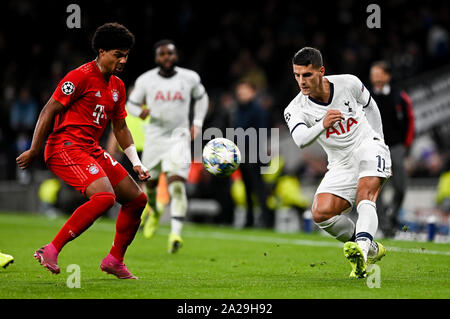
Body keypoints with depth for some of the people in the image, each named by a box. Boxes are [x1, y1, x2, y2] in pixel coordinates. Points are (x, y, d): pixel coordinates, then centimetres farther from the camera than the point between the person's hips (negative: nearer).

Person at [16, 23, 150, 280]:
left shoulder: (118, 86, 15)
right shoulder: (81, 76, -10)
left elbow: (120, 127, 23)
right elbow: (49, 111, -10)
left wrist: (136, 163, 14)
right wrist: (34, 151, -12)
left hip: (92, 150, 9)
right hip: (65, 146, -9)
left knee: (137, 199, 8)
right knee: (104, 196, -29)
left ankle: (115, 260, 19)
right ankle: (51, 251, -25)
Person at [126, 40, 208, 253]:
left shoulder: (189, 78, -1)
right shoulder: (146, 80, -3)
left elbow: (201, 98, 18)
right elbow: (131, 103, 8)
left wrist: (197, 123, 7)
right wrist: (141, 112, -15)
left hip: (179, 138, -2)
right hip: (154, 138, 2)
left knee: (177, 185, -18)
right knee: (150, 182, 15)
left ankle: (176, 234, -25)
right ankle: (153, 211, 50)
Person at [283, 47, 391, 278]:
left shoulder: (348, 83, -7)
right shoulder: (295, 109, -10)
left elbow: (370, 107, 15)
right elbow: (300, 140, -32)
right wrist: (323, 125, -50)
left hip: (367, 147, -2)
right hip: (340, 165, 2)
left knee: (364, 196, -30)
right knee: (321, 213, -18)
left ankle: (362, 245, -51)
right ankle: (371, 250, -2)